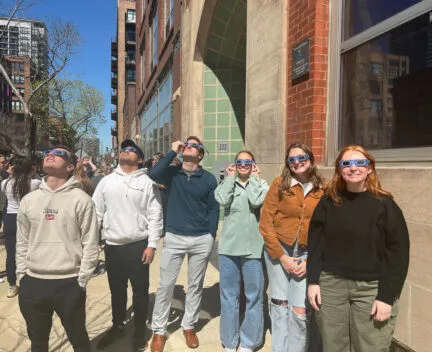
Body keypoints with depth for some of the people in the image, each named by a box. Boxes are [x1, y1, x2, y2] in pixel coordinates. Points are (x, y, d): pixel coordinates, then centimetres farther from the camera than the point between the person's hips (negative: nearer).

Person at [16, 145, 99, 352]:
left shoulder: (81, 200, -8)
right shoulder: (28, 200, 6)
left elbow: (90, 244, -9)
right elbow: (22, 242, 11)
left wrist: (81, 281, -10)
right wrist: (21, 275, 6)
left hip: (69, 284, -4)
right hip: (32, 283, 4)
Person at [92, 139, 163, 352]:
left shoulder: (147, 183, -4)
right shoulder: (106, 181, 5)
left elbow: (155, 216, -5)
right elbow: (96, 212, 7)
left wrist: (152, 245, -10)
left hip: (138, 245, -3)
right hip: (112, 246, 3)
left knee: (140, 290, 10)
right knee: (116, 289, 18)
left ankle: (140, 331, 28)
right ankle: (117, 326, 38)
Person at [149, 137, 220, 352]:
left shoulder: (209, 179, 0)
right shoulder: (172, 173, 1)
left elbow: (214, 209, 2)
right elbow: (152, 174, -21)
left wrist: (211, 237, -3)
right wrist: (173, 152, -14)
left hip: (201, 240, 1)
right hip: (174, 238, 0)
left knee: (195, 285, 14)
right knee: (165, 285, 6)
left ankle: (189, 325, 33)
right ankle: (158, 330, 23)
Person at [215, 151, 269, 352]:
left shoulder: (261, 184, 3)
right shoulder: (227, 183, 6)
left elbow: (256, 201, -19)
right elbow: (222, 200, -16)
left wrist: (252, 178, -6)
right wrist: (231, 177, -5)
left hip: (253, 248, -1)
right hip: (229, 247, 1)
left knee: (253, 297, 10)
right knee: (228, 296, 12)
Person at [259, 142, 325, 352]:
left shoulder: (322, 189, -1)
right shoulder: (279, 184, -5)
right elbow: (265, 223, -6)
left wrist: (310, 260, -6)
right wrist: (282, 256, -9)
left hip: (308, 255, 1)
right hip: (278, 251, 0)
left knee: (300, 310, -4)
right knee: (279, 305, 10)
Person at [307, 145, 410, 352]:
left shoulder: (384, 204, -6)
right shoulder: (328, 202, 3)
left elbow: (398, 254, -7)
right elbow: (315, 244, 5)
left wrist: (387, 297, -10)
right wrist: (313, 281, -1)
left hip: (371, 288, -2)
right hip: (330, 285, 3)